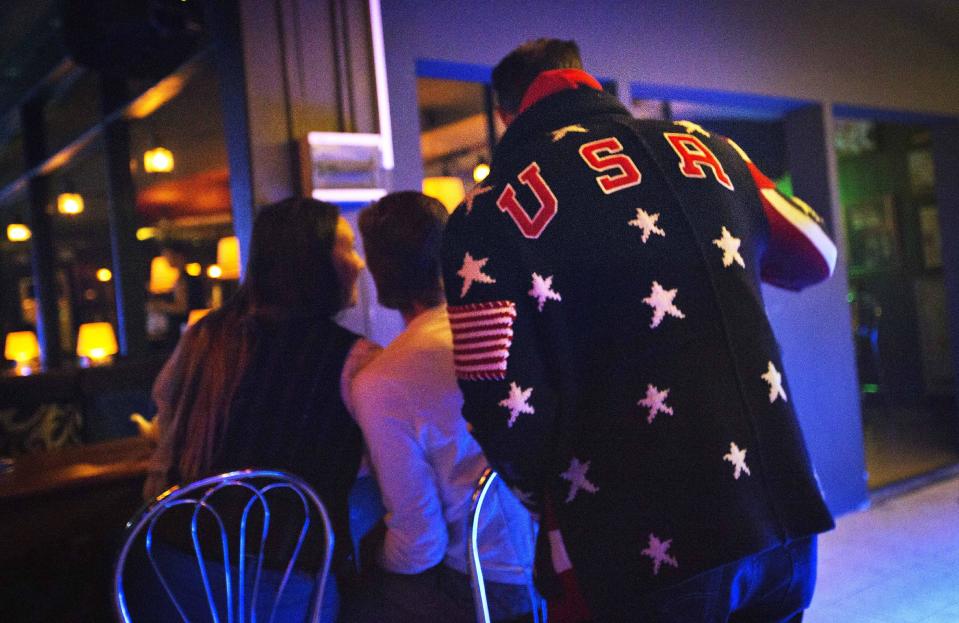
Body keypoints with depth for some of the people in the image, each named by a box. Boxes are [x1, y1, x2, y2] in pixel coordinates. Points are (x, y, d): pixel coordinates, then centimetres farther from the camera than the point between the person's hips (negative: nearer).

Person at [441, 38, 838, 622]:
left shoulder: (490, 210, -8)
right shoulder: (706, 146, 5)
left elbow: (507, 412, -12)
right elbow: (816, 259, 19)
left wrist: (545, 489, 9)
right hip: (785, 519, 5)